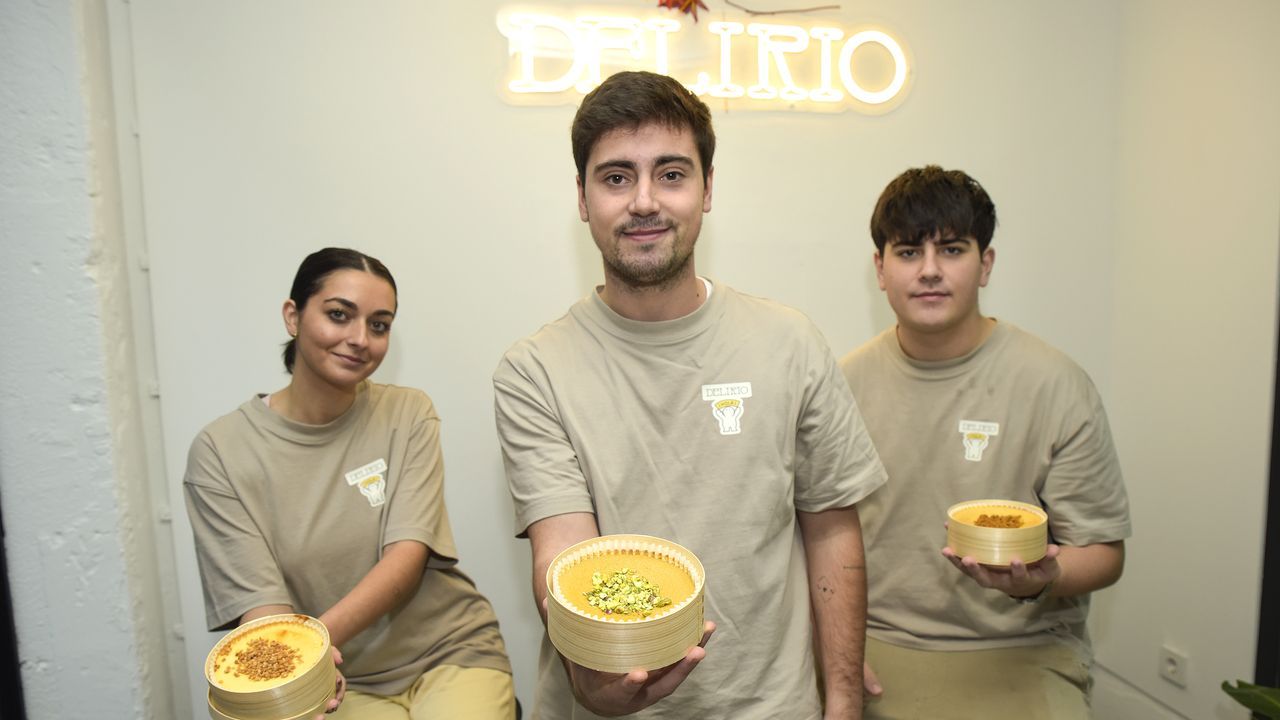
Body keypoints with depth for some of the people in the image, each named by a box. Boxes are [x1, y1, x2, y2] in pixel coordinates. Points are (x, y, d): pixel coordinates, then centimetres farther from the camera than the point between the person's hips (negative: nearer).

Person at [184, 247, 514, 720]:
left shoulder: (408, 414, 0)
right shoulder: (220, 452, -3)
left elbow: (409, 553, -9)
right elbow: (259, 602, -8)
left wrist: (318, 635, -25)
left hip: (452, 656, 0)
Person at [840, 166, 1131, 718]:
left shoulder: (1056, 385, -5)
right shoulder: (845, 383, 1)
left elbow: (1104, 551, 0)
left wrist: (1040, 580, -20)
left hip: (1018, 651, 0)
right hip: (872, 647, 1)